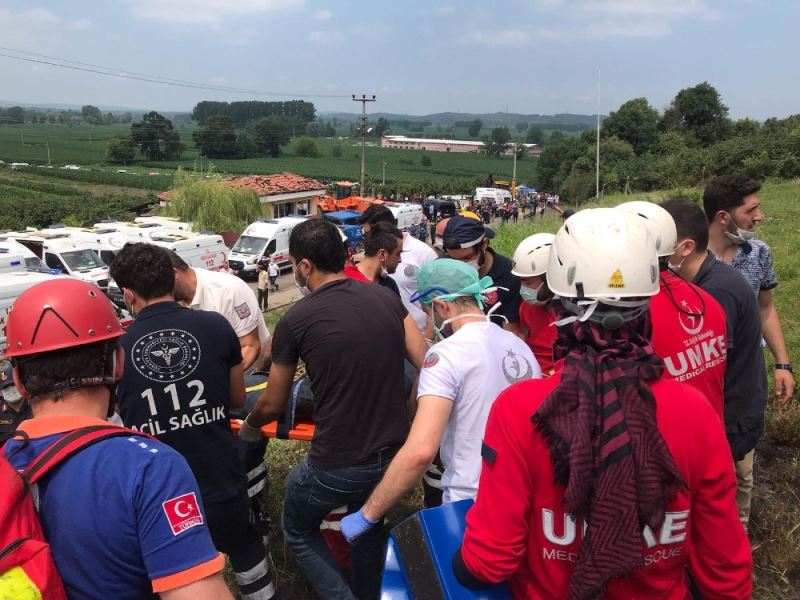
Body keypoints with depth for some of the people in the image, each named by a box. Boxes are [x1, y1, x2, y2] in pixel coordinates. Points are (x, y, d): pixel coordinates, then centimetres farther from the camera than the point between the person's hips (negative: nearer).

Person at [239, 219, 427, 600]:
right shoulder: (386, 298, -1)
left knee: (299, 532, 26)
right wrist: (399, 423, 13)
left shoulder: (295, 320, -12)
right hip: (394, 454, 5)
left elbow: (272, 405, -1)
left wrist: (248, 427, 20)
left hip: (337, 465, -5)